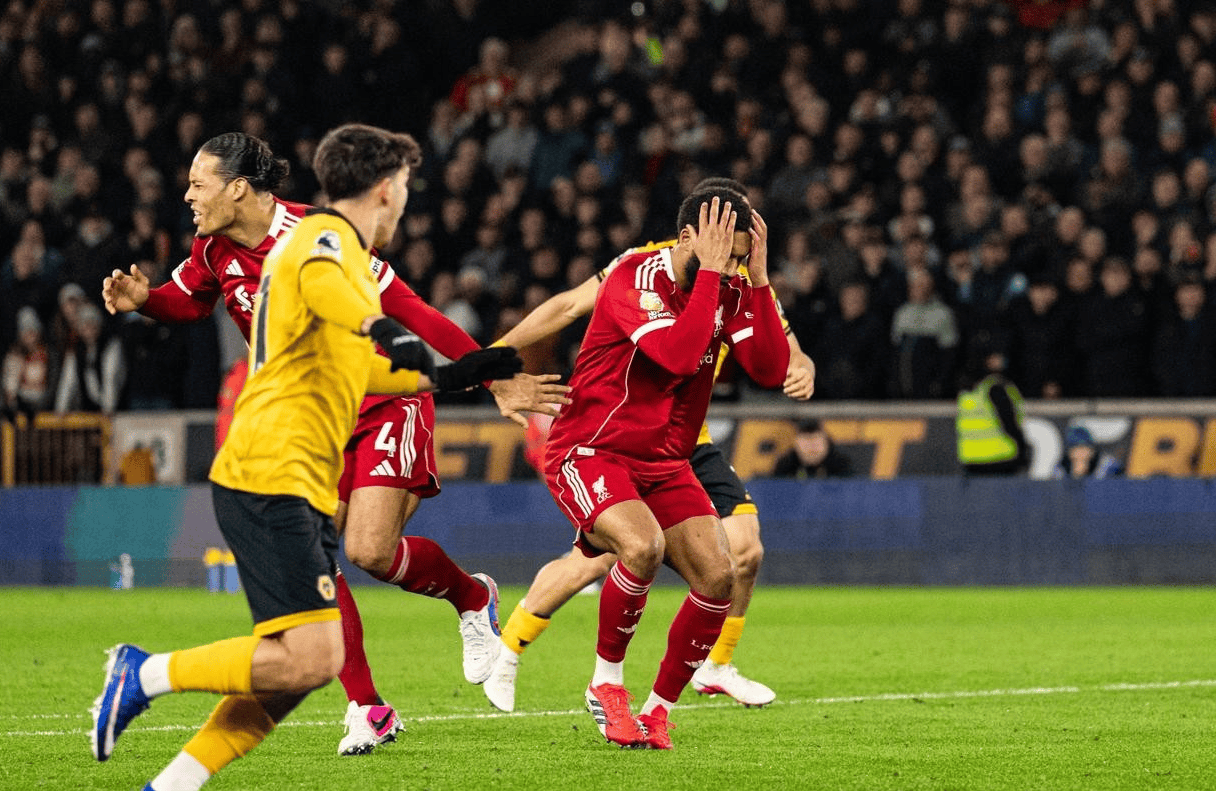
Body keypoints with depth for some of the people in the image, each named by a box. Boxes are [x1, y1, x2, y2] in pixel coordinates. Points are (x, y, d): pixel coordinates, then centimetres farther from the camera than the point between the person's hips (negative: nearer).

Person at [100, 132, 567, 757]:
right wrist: (143, 300, -4)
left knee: (370, 550, -19)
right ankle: (366, 710, 0)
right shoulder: (215, 251, -3)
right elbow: (188, 301, 20)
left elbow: (411, 312, -23)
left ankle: (472, 596, 14)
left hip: (385, 400, -6)